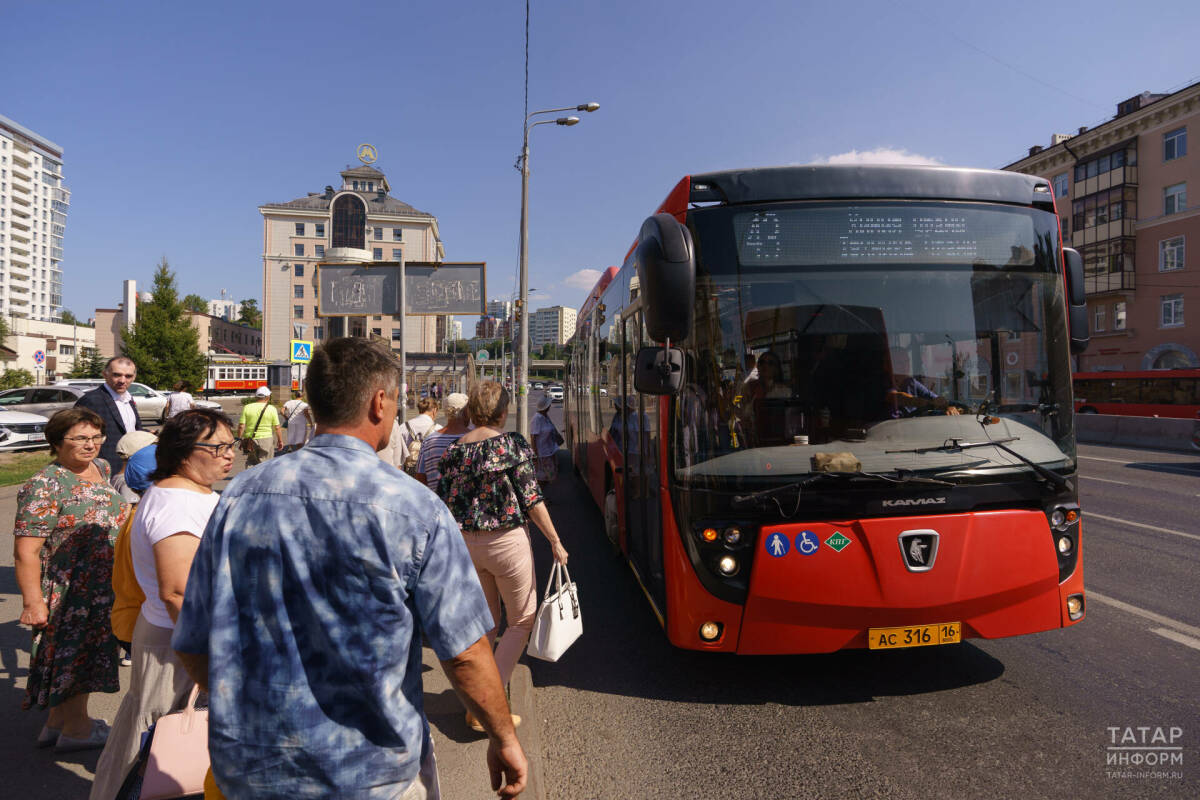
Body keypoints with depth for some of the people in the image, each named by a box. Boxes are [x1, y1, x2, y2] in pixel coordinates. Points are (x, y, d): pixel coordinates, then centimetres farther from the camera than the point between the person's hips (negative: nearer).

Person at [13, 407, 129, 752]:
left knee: (85, 654, 18)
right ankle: (76, 728, 23)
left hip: (102, 590, 8)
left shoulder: (101, 468, 5)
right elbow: (25, 550, -21)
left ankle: (58, 719, 34)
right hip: (69, 592, -8)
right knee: (73, 656, 6)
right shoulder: (45, 486, -20)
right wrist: (33, 602, -23)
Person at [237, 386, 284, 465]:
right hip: (266, 439, -2)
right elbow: (277, 427, -4)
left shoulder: (247, 407, 0)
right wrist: (280, 441, 6)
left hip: (250, 440, 2)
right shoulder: (271, 409, -5)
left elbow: (241, 426, -4)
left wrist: (239, 439, 8)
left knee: (251, 461, 17)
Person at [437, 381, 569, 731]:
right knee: (521, 621, 11)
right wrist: (556, 542, -5)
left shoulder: (455, 449, 1)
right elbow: (532, 499, -13)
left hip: (468, 544, 5)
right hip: (508, 542, -5)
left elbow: (444, 503, 4)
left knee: (486, 622, 19)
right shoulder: (513, 444, -12)